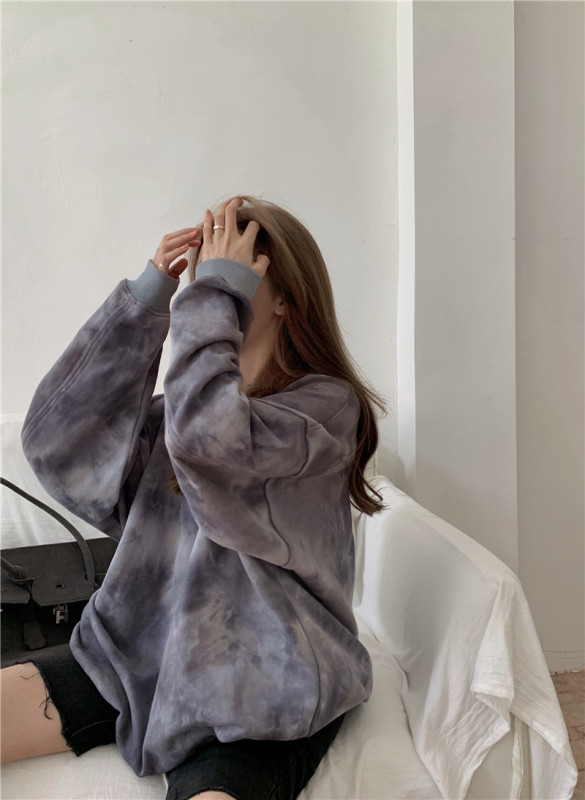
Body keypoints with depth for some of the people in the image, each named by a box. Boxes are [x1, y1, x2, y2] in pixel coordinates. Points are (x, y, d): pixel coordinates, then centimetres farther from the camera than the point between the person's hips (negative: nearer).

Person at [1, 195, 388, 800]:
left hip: (258, 697, -6)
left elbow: (209, 436, -31)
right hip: (141, 657, 6)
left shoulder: (325, 405, -11)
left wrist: (216, 292, -18)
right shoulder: (177, 406, 8)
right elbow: (53, 439, -3)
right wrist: (145, 295, -6)